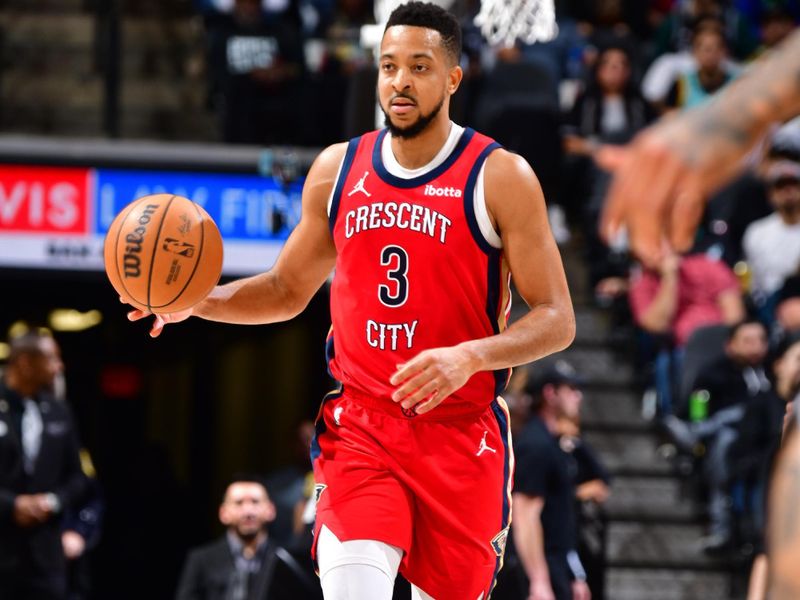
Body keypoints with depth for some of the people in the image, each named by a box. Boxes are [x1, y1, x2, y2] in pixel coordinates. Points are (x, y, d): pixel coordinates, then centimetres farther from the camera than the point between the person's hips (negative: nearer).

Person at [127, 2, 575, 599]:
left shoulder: (500, 177, -6)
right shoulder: (337, 169, 7)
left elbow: (556, 319, -7)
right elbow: (287, 289, 20)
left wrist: (470, 356, -25)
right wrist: (198, 301, 2)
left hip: (460, 434, -2)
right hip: (360, 425, 2)